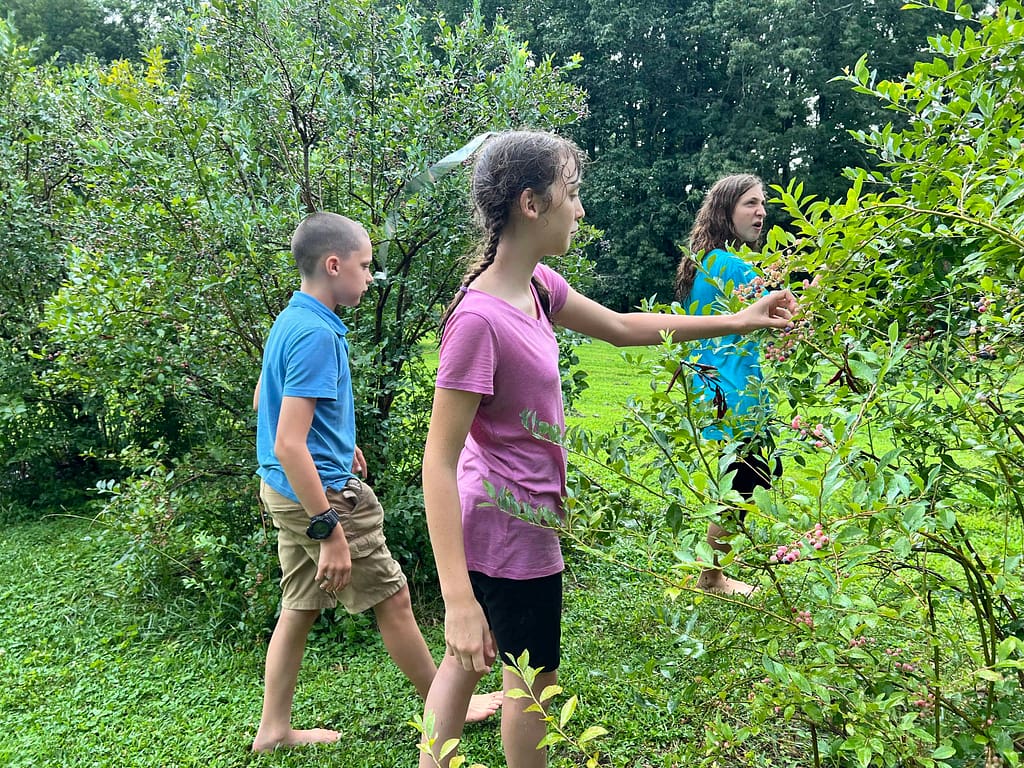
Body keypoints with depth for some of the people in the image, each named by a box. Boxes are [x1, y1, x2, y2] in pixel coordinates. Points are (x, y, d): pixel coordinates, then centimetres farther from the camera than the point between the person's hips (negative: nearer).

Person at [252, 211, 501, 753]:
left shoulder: (288, 322, 7)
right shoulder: (316, 334, -23)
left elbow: (262, 400, 23)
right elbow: (288, 446, -27)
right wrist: (331, 533, -25)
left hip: (289, 491, 9)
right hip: (323, 492, -9)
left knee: (299, 607, 17)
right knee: (393, 599, 6)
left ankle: (273, 729, 28)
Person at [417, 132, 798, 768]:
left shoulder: (536, 285, -1)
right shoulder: (478, 319, -28)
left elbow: (622, 327, 12)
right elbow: (439, 461, -27)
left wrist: (740, 321, 14)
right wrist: (460, 599, -29)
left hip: (489, 521, 9)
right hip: (514, 532, -9)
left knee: (464, 662, 23)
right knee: (536, 678, 16)